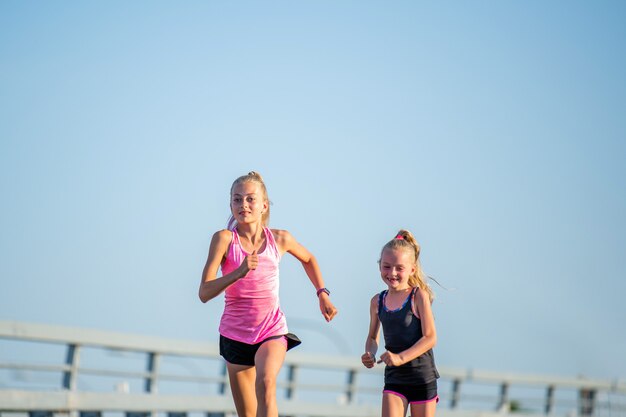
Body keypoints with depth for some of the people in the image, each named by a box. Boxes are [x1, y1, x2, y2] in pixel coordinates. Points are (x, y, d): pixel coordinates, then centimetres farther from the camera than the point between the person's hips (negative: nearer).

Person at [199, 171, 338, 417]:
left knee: (265, 382, -32)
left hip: (272, 331, 0)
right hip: (235, 334, 0)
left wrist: (322, 294, 14)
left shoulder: (279, 239, -4)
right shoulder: (224, 239, -12)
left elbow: (308, 259, 20)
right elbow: (205, 293, -22)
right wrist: (239, 272, -35)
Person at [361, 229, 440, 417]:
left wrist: (401, 357, -25)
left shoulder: (419, 296, -9)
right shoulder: (378, 301, 5)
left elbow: (430, 337, -15)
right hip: (394, 378, 3)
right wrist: (370, 354, -6)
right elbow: (373, 337, 17)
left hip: (422, 378, -3)